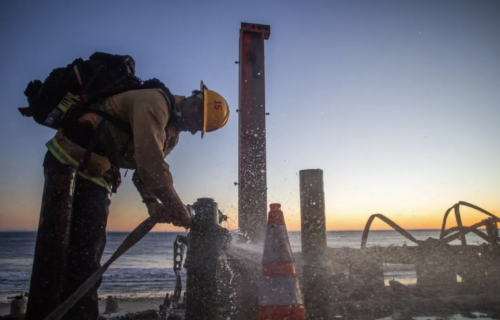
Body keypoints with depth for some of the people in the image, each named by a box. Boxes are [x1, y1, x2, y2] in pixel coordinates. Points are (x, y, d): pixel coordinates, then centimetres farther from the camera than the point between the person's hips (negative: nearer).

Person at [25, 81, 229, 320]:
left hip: (96, 177, 9)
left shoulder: (171, 134, 13)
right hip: (70, 163, -9)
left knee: (87, 253, 8)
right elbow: (150, 161, -28)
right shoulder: (154, 102, -18)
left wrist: (152, 202, -7)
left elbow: (145, 167, 12)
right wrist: (179, 211, -23)